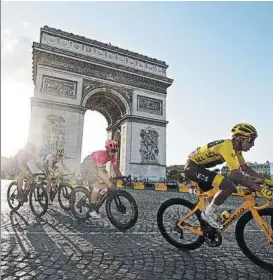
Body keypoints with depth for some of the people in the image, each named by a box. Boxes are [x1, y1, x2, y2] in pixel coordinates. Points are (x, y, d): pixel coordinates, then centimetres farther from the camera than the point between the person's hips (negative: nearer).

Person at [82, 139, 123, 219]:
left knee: (106, 183, -5)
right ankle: (92, 210, -9)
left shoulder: (113, 156, -13)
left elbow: (116, 168, -5)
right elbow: (100, 172, -43)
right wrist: (109, 183, -49)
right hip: (89, 164, -8)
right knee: (97, 185, -19)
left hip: (98, 166, 8)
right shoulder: (101, 155, -36)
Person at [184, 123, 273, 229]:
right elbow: (236, 175, -30)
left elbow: (245, 167, 15)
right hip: (193, 167, -11)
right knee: (228, 186, -19)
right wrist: (260, 189, -27)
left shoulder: (235, 148, 7)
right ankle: (207, 214, -5)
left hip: (197, 167, 11)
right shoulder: (228, 147, -24)